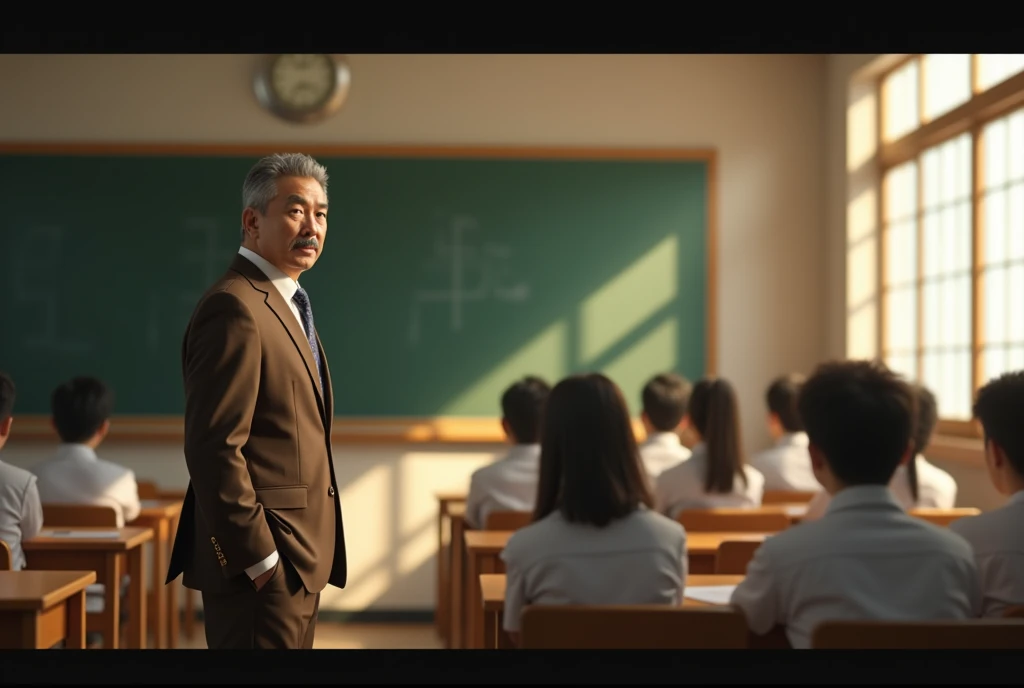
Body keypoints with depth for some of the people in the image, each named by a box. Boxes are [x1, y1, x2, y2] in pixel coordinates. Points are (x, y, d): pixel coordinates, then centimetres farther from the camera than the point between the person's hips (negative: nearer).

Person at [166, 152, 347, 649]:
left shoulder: (286, 305, 16)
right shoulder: (235, 309, -16)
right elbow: (214, 449, -22)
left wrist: (306, 552, 17)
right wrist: (258, 557, -21)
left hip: (298, 559, 10)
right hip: (262, 565, -10)